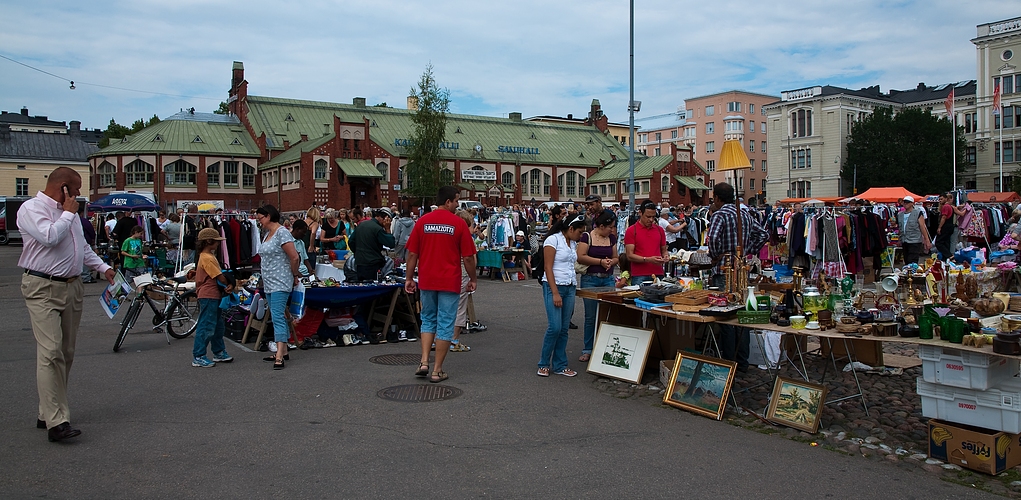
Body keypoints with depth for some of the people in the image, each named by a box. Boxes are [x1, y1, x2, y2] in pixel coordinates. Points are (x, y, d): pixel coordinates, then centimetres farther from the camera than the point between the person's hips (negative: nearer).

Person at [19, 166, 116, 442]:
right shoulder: (31, 209, -7)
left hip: (72, 287, 9)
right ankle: (56, 421, -17)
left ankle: (49, 413, 19)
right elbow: (50, 237, -23)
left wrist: (103, 267, 19)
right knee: (51, 352, -15)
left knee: (66, 353, 9)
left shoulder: (69, 211, 18)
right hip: (42, 289, -8)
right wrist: (68, 213, -9)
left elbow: (83, 246, 27)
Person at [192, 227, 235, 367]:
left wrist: (228, 285, -8)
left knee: (218, 325, 17)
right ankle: (198, 357, -1)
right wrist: (230, 285, -2)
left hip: (214, 296, 11)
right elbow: (220, 277, -18)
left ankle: (219, 353, 27)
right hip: (208, 296, -11)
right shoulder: (207, 258, -17)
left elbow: (218, 276, 9)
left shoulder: (209, 256, 15)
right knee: (206, 327, -6)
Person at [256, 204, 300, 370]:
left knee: (278, 316, -15)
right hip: (269, 283, 10)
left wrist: (294, 276, -5)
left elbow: (294, 257, -17)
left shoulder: (282, 233, -14)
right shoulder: (267, 234, 14)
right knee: (278, 317, 12)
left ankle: (279, 357, -19)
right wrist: (264, 279, 19)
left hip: (280, 283, -10)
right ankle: (283, 352, 19)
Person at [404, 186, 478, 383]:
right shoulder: (459, 223, -6)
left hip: (427, 281, 3)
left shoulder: (423, 221, 2)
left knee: (428, 320, 19)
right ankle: (437, 370, 8)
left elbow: (412, 253, 2)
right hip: (450, 282, -3)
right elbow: (468, 257, -5)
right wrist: (473, 279, 7)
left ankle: (424, 362, 8)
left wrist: (409, 278, 10)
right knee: (445, 325, 5)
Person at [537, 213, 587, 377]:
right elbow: (548, 268, -13)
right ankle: (544, 364, 7)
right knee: (554, 327, -10)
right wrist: (555, 293, -18)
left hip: (570, 288, 7)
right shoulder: (552, 240, -9)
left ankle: (560, 366, 15)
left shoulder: (573, 243, 14)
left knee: (564, 329, 7)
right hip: (554, 286, -7)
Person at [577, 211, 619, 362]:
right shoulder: (587, 237, -5)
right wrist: (600, 261, -15)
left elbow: (615, 258, 18)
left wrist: (611, 262, -5)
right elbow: (580, 257, -12)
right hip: (590, 279, -4)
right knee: (591, 316, 2)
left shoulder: (611, 238, 11)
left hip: (608, 280, 5)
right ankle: (587, 350, 13)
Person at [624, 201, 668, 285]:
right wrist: (648, 260, -18)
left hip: (658, 274, 4)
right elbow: (630, 256, -6)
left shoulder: (659, 230, 13)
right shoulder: (631, 230, -1)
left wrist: (665, 256, -1)